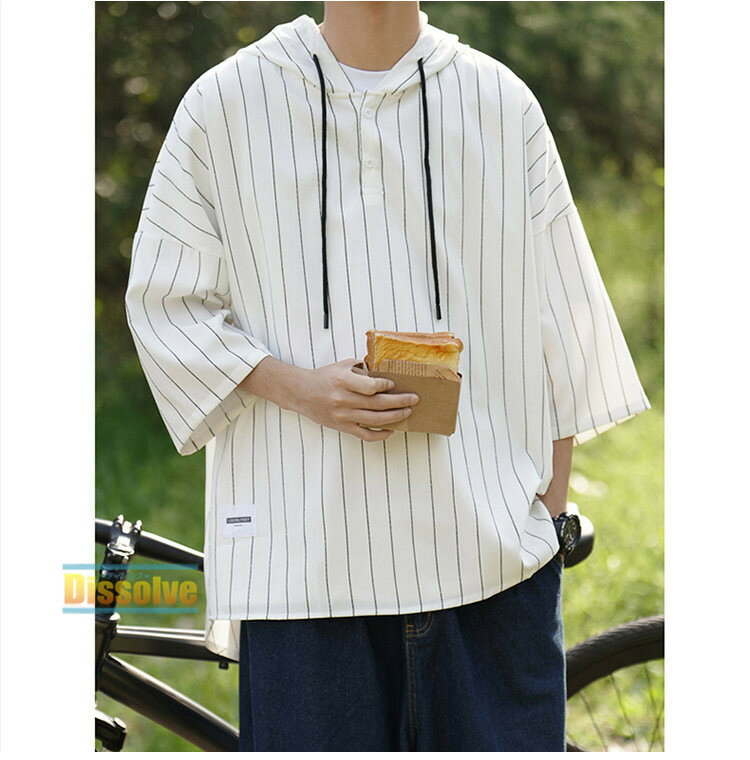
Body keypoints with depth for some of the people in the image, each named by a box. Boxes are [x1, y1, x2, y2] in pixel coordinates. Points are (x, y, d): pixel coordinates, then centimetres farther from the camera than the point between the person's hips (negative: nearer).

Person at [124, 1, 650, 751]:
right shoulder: (224, 104, 3)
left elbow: (557, 331, 11)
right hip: (303, 543, -1)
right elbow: (163, 301, 5)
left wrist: (551, 512, 8)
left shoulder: (503, 104, 8)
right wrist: (296, 387, -11)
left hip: (493, 543, 2)